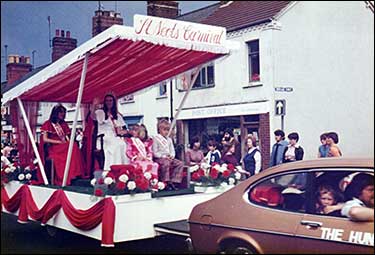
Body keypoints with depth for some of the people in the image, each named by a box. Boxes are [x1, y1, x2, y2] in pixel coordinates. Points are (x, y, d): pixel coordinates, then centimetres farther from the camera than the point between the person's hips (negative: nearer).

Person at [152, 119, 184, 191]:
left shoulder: (169, 140, 19)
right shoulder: (156, 139, -2)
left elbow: (172, 151, 18)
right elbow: (155, 153, -8)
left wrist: (171, 156, -5)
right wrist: (164, 156, -17)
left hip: (169, 158, 7)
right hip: (159, 158, -7)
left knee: (180, 163, -13)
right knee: (166, 163, -38)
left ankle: (174, 181, -14)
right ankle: (166, 183, -31)